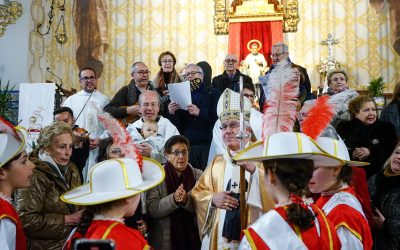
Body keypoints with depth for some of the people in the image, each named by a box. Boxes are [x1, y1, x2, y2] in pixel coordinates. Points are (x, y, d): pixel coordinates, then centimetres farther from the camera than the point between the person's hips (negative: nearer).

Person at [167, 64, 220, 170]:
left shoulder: (213, 93, 11)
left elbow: (218, 115, -5)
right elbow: (177, 124, 11)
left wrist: (200, 112, -19)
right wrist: (172, 113, -9)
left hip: (207, 145, -2)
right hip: (187, 146, 2)